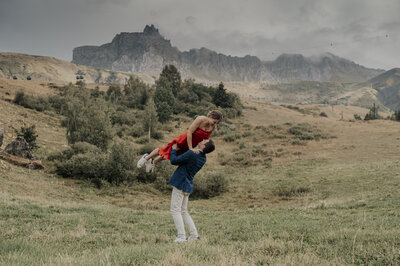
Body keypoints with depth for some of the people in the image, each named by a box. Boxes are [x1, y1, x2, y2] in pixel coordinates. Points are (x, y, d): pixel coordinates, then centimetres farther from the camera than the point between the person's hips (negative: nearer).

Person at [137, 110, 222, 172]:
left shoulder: (213, 127, -12)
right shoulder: (201, 119, -31)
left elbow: (206, 138, 4)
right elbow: (189, 132, -30)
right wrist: (190, 148, -30)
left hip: (191, 145, 6)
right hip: (184, 139, -6)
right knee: (165, 150, 11)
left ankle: (153, 162, 48)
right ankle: (147, 157, 38)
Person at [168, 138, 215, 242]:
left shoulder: (191, 154, -21)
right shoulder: (203, 158, 5)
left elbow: (174, 161, -15)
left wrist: (174, 150, 2)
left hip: (180, 184, -8)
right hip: (187, 186, 8)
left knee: (175, 210, -5)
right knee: (183, 211, 15)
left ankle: (181, 236, -12)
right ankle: (194, 235, 8)